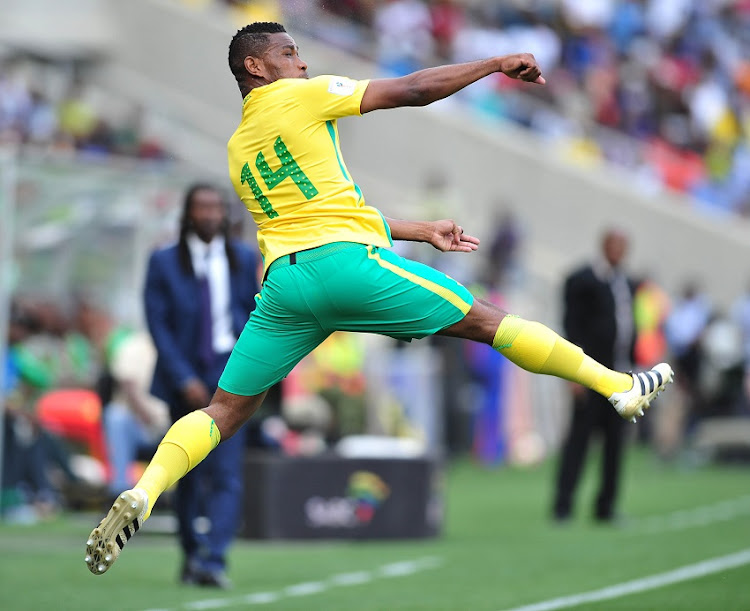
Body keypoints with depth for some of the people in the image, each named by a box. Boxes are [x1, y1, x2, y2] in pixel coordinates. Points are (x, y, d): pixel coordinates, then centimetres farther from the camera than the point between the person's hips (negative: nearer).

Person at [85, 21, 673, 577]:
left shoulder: (238, 152, 24)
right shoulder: (299, 97, 4)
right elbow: (412, 91, 0)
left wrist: (422, 230, 32)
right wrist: (498, 64, 10)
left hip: (283, 278, 6)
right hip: (344, 261, -6)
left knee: (225, 411, 7)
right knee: (487, 321, 3)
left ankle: (142, 493, -15)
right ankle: (618, 386, 7)